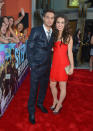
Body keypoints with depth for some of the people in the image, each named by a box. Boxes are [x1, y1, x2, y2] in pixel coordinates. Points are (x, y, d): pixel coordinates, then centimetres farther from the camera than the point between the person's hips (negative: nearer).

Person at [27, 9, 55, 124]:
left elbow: (49, 48, 10)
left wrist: (50, 63, 3)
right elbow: (29, 48, -9)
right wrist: (31, 65, -11)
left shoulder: (52, 33, 6)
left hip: (47, 66, 6)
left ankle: (40, 103, 43)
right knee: (33, 90, 5)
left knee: (44, 86, 20)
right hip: (36, 67, -5)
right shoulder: (36, 31, -11)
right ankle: (31, 111, 24)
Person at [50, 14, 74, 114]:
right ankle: (55, 101, 38)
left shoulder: (68, 36, -3)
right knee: (52, 85, 13)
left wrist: (72, 66, -8)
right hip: (54, 63, 5)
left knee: (62, 86, 5)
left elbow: (70, 52, -5)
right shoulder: (54, 35, 11)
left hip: (63, 63, -5)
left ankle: (59, 105, 26)